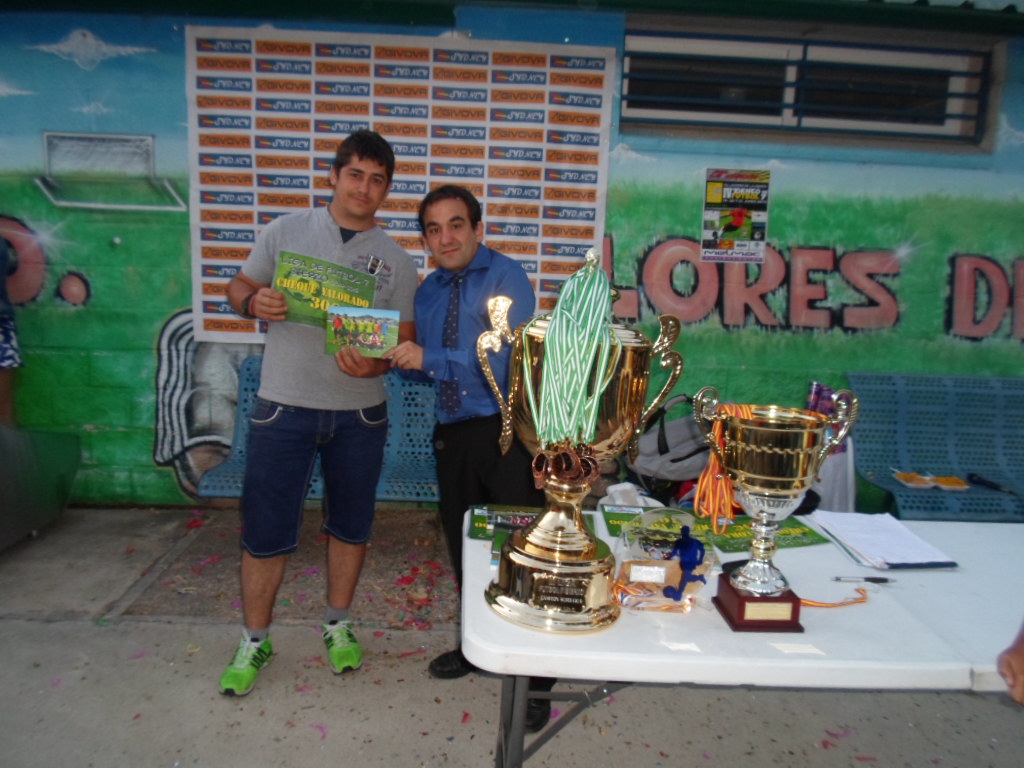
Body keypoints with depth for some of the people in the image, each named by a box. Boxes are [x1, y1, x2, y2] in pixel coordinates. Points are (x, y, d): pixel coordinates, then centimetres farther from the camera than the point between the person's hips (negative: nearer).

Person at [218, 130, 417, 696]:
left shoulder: (396, 260, 3)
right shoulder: (286, 231, 2)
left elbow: (404, 339, 2)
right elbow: (239, 286, 8)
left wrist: (375, 363, -20)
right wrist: (254, 302, -16)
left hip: (359, 413, 2)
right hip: (284, 407, -1)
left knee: (351, 526, 14)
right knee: (267, 530, 5)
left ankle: (338, 625, 36)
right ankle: (254, 642, 26)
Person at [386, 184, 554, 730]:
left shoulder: (506, 277, -11)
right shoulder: (428, 291, 11)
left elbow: (506, 362, -21)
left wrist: (430, 359, -19)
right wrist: (400, 355, -2)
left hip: (508, 430, -7)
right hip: (454, 433, 7)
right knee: (462, 543, 19)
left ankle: (535, 676, 17)